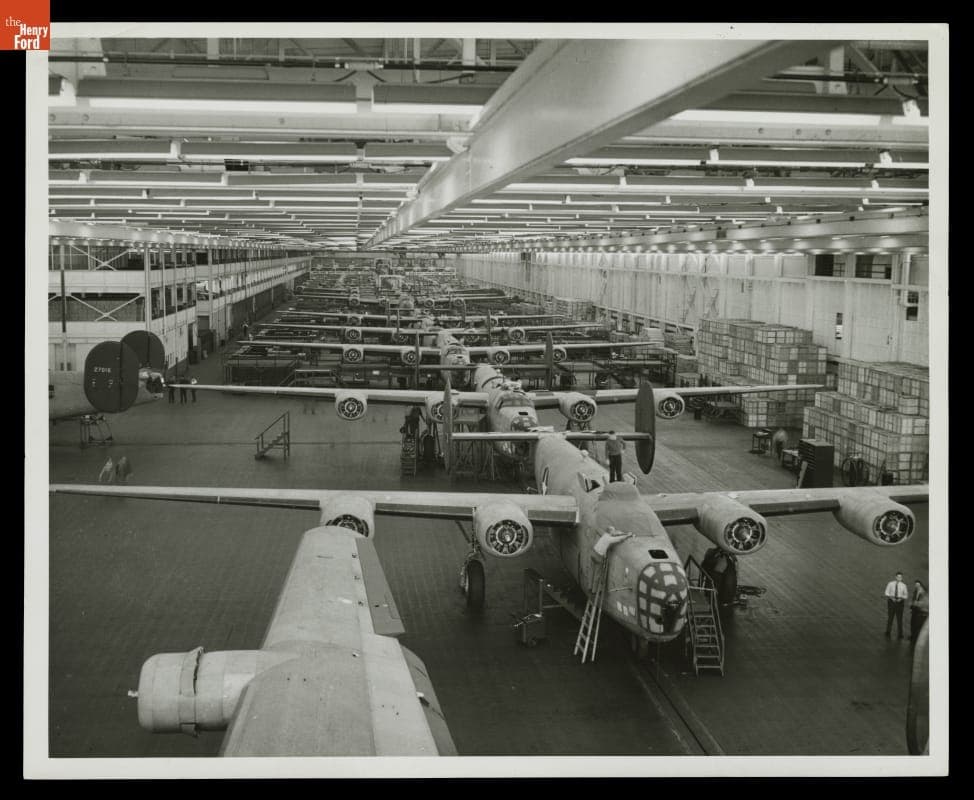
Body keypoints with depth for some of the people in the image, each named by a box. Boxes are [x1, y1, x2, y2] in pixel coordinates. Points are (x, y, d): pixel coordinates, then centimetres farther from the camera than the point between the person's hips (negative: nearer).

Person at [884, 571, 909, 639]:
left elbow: (905, 595, 4)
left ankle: (900, 634, 18)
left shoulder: (903, 585, -6)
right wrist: (891, 597, -14)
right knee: (890, 617, 9)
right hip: (891, 601, 0)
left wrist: (901, 598, -16)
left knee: (899, 618, 6)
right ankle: (888, 633, 26)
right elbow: (887, 593, 3)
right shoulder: (890, 584, -6)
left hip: (899, 602, 0)